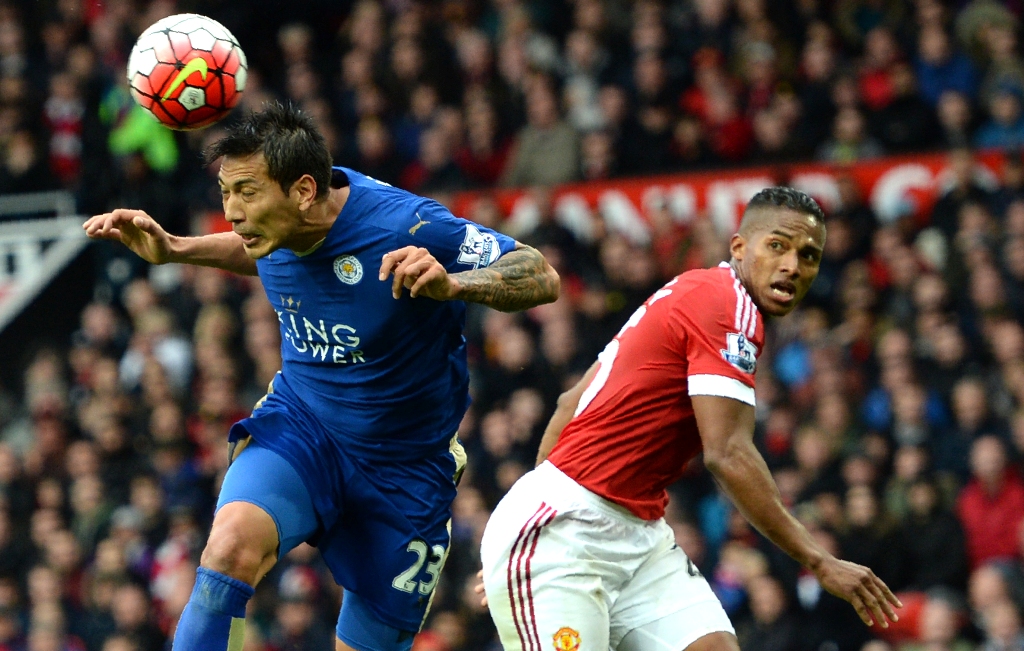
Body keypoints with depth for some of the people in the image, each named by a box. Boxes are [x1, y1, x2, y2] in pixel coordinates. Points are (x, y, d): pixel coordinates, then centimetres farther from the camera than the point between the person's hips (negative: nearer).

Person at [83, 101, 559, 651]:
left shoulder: (404, 227, -27)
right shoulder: (278, 222, -9)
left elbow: (543, 279, -23)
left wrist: (453, 284, -42)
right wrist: (173, 250, 4)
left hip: (402, 468, -3)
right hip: (298, 426, 3)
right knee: (233, 543, -30)